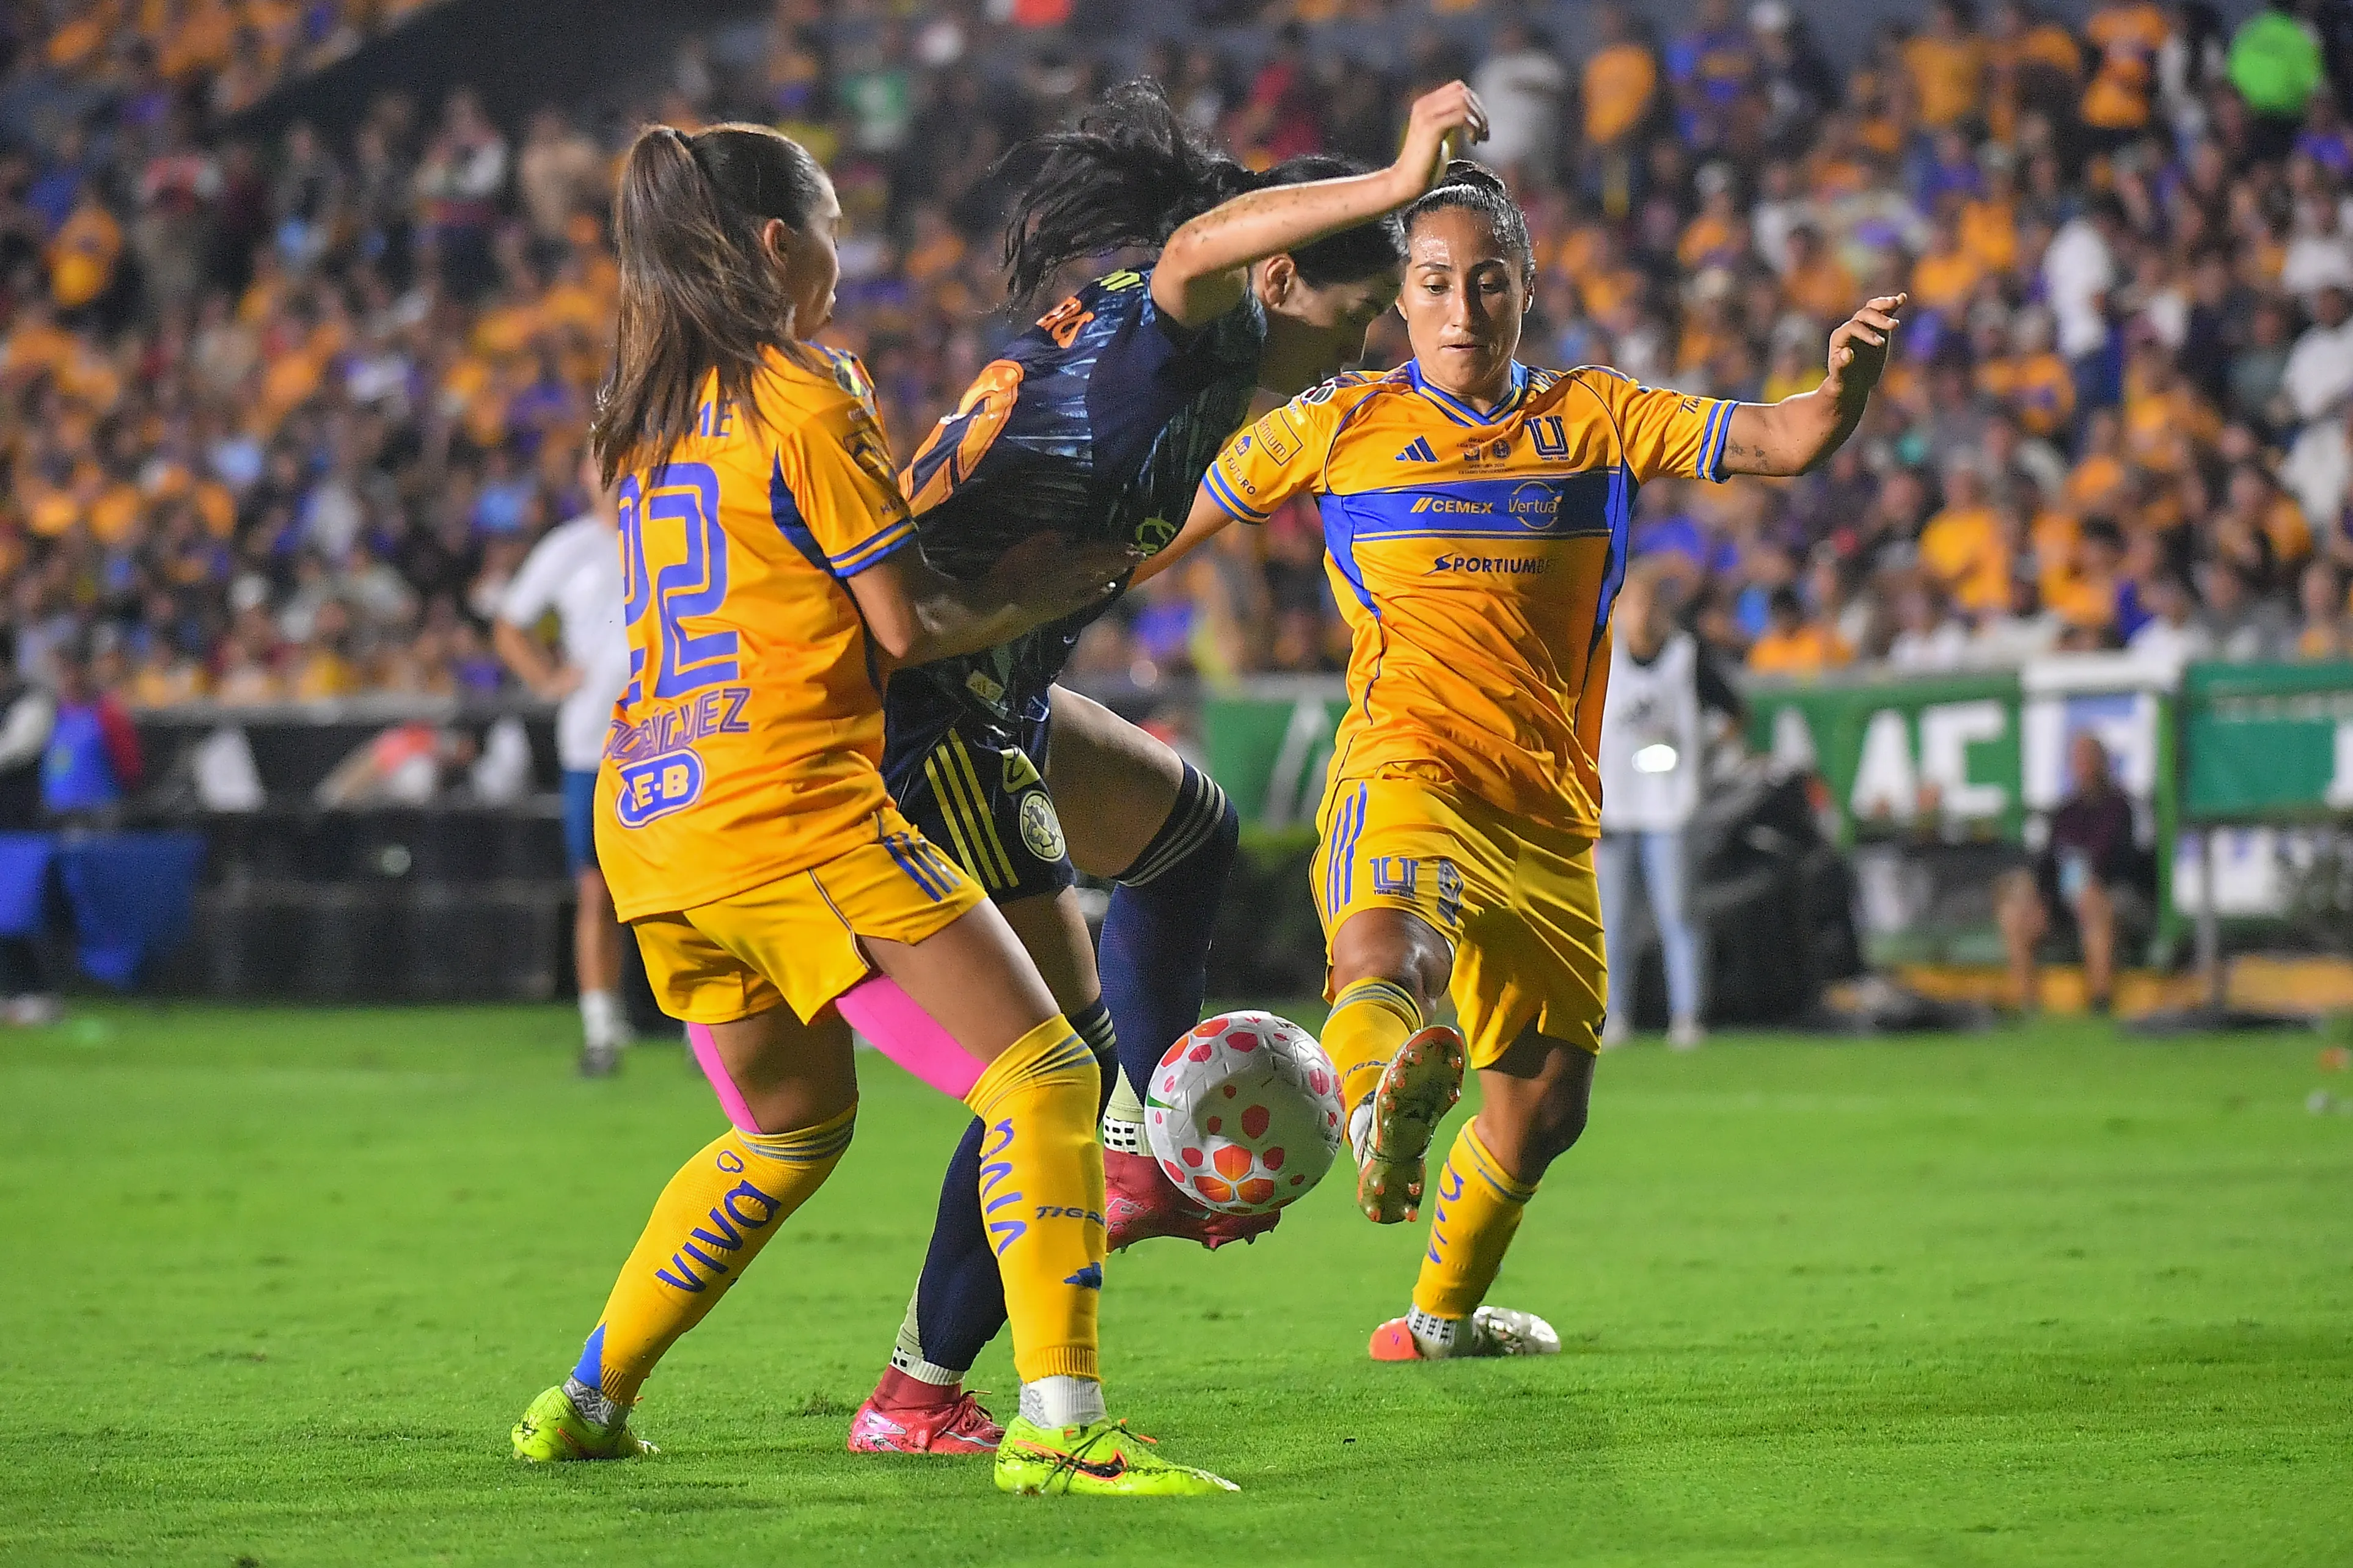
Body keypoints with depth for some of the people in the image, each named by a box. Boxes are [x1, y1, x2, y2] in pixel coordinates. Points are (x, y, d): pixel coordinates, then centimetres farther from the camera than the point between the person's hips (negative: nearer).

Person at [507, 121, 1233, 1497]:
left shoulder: (657, 409, 17)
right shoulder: (808, 398, -7)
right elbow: (908, 622, -7)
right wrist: (1036, 591, 9)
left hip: (647, 816, 9)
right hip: (789, 809, -9)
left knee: (796, 1122, 26)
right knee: (1043, 1075, -8)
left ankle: (586, 1402, 26)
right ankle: (1059, 1424, -21)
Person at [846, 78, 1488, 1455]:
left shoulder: (1203, 372, 16)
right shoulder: (1175, 335, -15)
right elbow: (1201, 245, -39)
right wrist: (1397, 185, -47)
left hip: (985, 698, 11)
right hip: (927, 709, -11)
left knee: (1188, 827, 31)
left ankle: (1144, 1161, 32)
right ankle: (917, 1398, -1)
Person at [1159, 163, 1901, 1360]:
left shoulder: (1593, 419, 9)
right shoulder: (1342, 426, 6)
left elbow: (1781, 441, -2)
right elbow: (1170, 519, 17)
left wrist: (1845, 385, -21)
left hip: (1548, 809, 3)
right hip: (1406, 768, -3)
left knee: (1545, 1102, 12)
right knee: (1383, 960, -37)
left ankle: (1443, 1315, 31)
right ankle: (1383, 1112, -63)